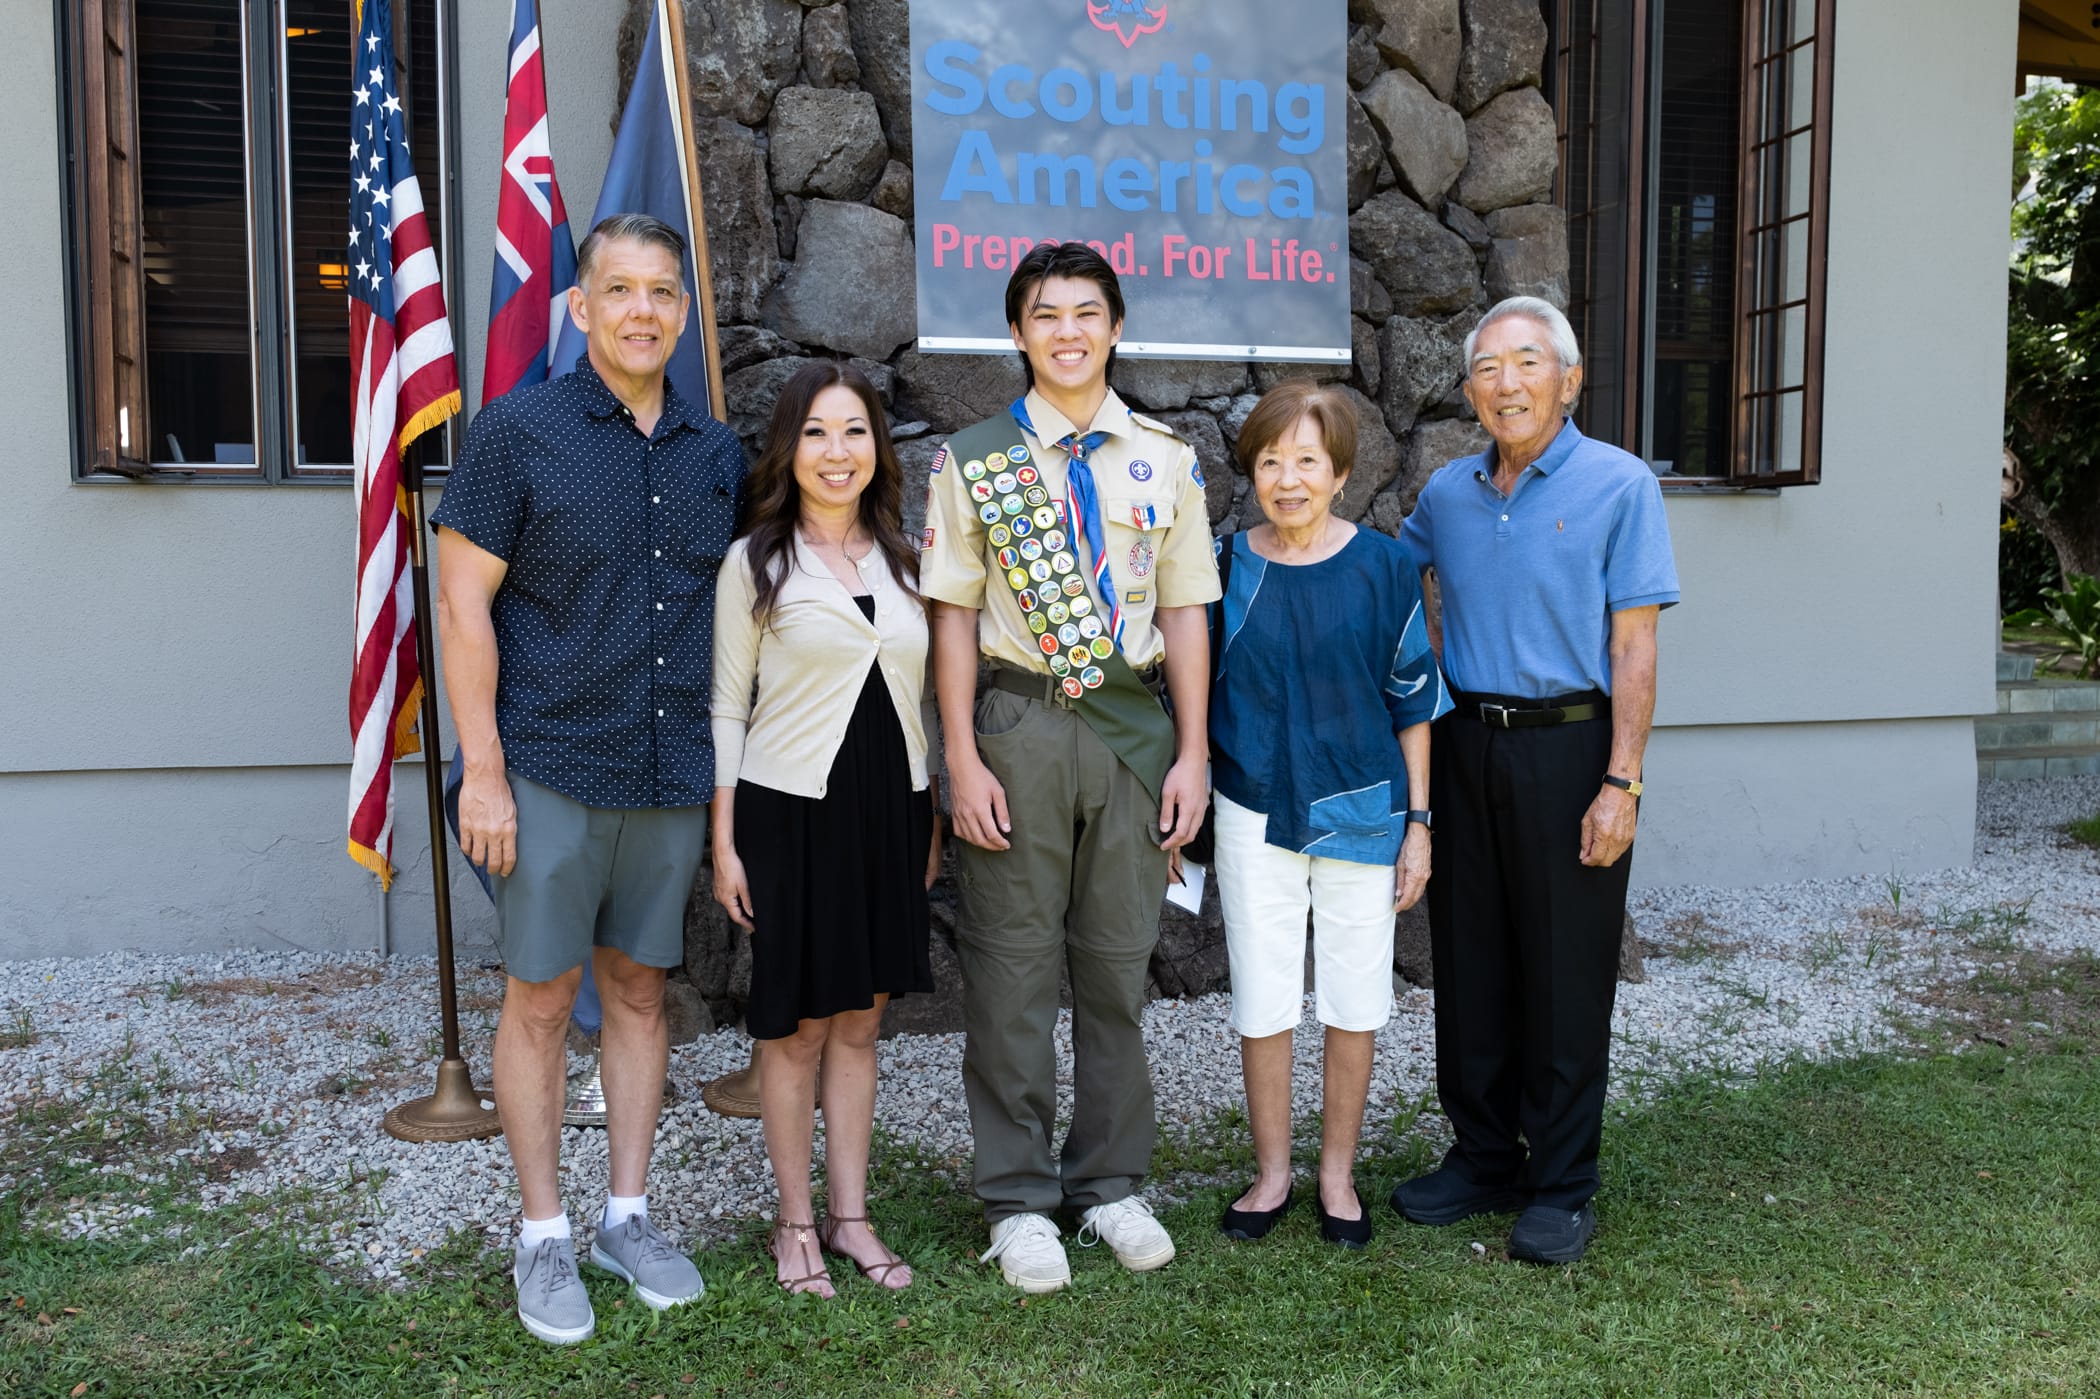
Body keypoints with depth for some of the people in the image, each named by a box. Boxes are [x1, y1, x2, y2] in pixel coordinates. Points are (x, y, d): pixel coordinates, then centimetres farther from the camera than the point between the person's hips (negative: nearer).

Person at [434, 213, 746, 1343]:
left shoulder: (716, 452, 8)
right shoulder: (519, 427, -5)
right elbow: (464, 602, -7)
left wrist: (730, 770, 10)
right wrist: (482, 770, -12)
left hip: (674, 777, 4)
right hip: (549, 769, -4)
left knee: (639, 988, 13)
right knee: (541, 997, 6)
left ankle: (629, 1216, 27)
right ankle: (542, 1237, 21)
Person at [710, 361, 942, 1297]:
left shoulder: (902, 560, 10)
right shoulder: (755, 563, -2)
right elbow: (726, 709, -2)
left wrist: (930, 821, 12)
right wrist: (724, 842, -7)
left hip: (889, 811, 4)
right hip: (792, 808, -4)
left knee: (861, 1020, 11)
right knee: (797, 1026, 5)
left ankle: (851, 1216, 23)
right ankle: (795, 1221, 20)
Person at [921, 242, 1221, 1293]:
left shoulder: (1165, 460, 8)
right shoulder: (974, 461, 2)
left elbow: (1184, 613, 8)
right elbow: (954, 615, -1)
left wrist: (1192, 754, 3)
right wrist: (963, 759, -8)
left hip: (1134, 726, 2)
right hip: (1016, 724, -2)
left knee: (1118, 963, 10)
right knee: (1012, 967, 4)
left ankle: (1111, 1185, 26)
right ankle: (1020, 1202, 18)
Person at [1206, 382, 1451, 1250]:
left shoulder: (1383, 568, -4)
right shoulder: (1226, 568, -2)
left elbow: (1414, 702, 1)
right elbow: (1191, 696, 6)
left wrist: (1418, 822, 0)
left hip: (1361, 816, 0)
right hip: (1254, 815, 1)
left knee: (1354, 1007, 8)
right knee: (1262, 1005, 7)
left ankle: (1337, 1176, 26)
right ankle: (1271, 1174, 25)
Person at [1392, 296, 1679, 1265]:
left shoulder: (1619, 485, -5)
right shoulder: (1448, 492, 9)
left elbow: (1633, 647, -8)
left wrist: (1621, 784, -14)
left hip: (1567, 749, -5)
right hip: (1464, 747, 5)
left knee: (1564, 976, 3)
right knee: (1469, 966, 11)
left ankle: (1561, 1189, 16)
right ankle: (1484, 1159, 26)